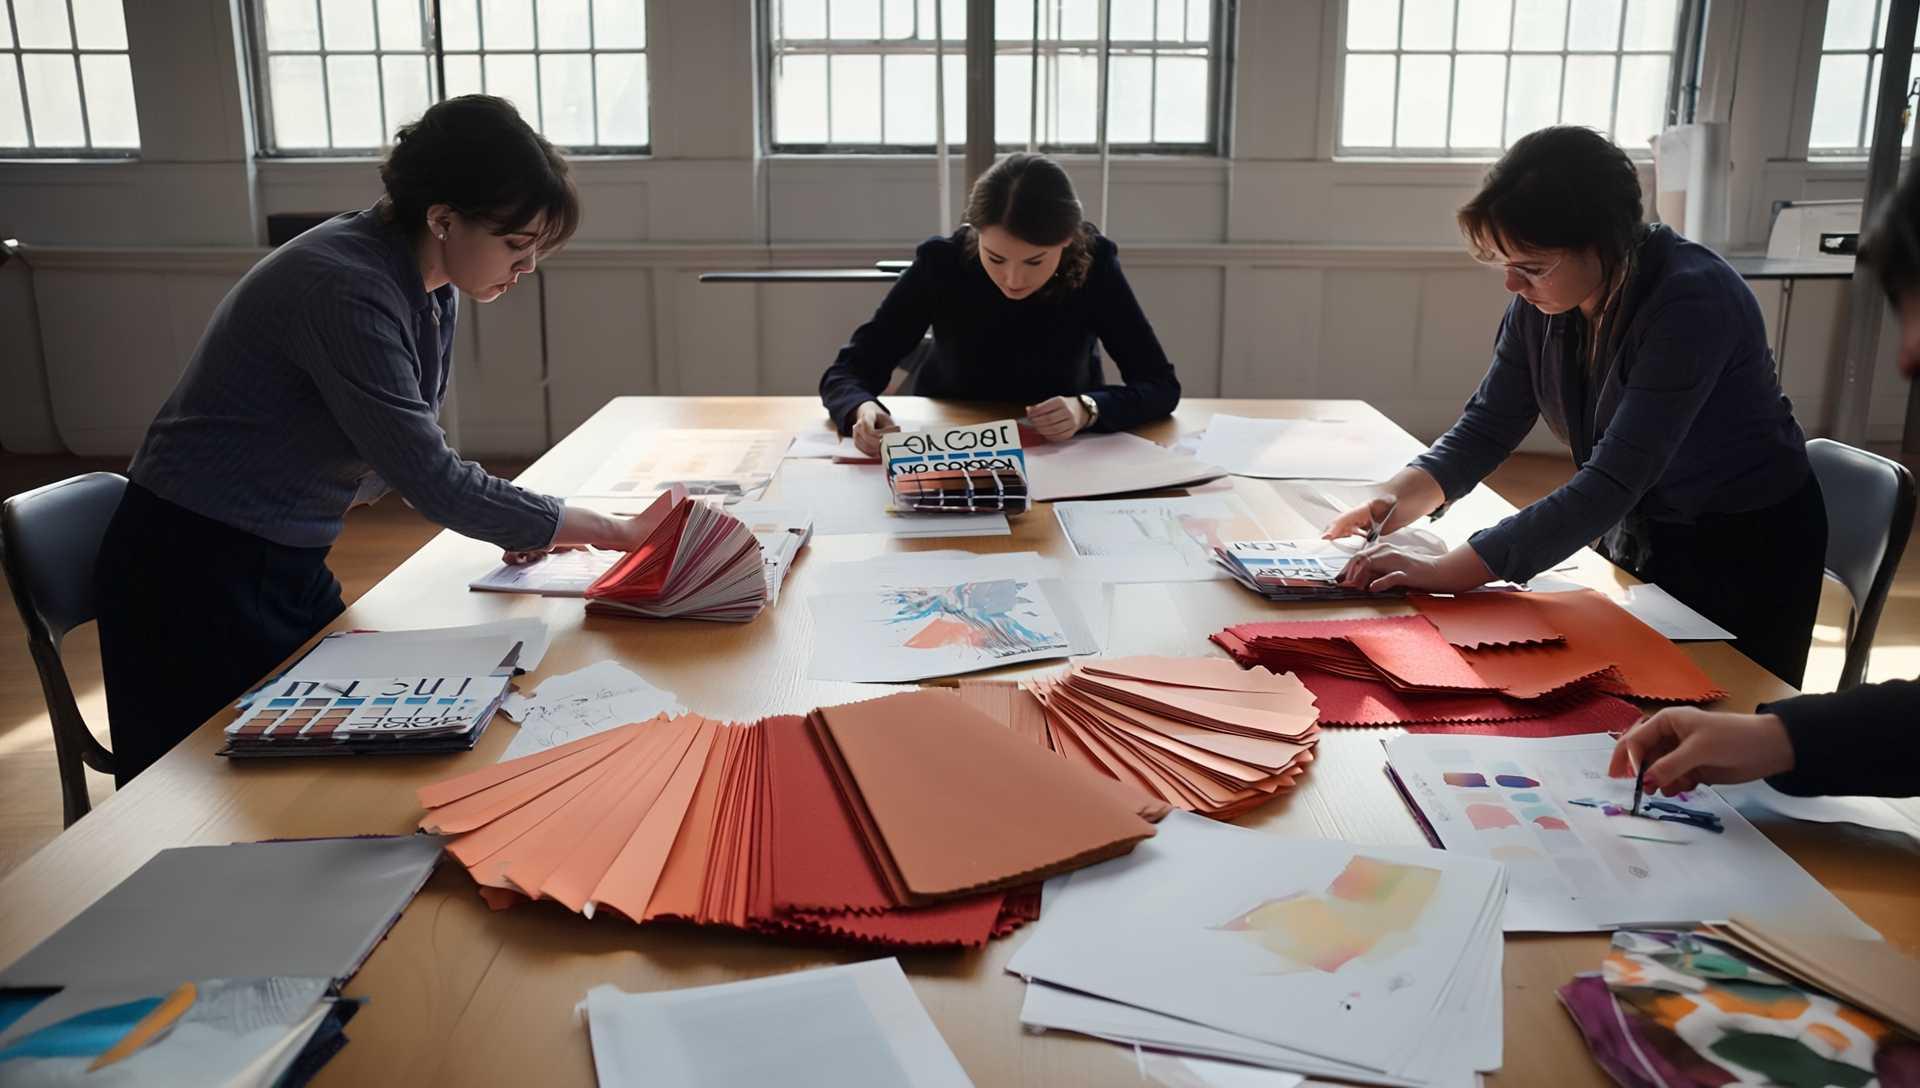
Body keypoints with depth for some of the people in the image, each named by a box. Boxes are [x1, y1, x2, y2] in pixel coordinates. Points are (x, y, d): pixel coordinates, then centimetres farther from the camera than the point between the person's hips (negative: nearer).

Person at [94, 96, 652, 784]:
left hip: (292, 566, 9)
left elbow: (419, 454, 8)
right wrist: (616, 533, -24)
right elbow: (430, 478, -29)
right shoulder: (344, 290, -28)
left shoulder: (432, 294, 0)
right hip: (199, 578, -8)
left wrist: (515, 526, -9)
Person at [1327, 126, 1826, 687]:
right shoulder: (1540, 300, -11)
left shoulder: (1692, 302, -32)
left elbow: (1612, 482, -38)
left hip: (1746, 550, -6)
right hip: (1636, 535, 6)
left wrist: (1446, 571, -43)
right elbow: (1489, 425, -2)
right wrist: (1397, 499, -22)